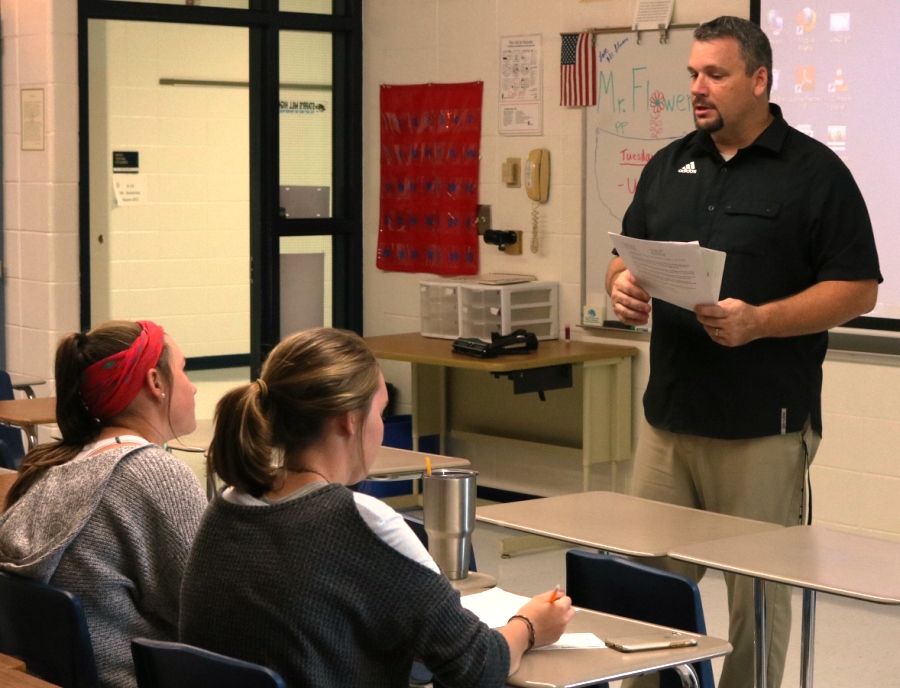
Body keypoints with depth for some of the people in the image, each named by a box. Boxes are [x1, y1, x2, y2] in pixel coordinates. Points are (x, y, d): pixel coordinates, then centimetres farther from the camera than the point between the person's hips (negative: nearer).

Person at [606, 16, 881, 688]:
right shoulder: (667, 167, 14)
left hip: (765, 429, -5)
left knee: (757, 600, 2)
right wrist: (622, 285, -5)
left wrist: (758, 321, -20)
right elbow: (627, 258, 20)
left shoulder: (815, 172, -3)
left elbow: (857, 289, -7)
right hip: (669, 415, 5)